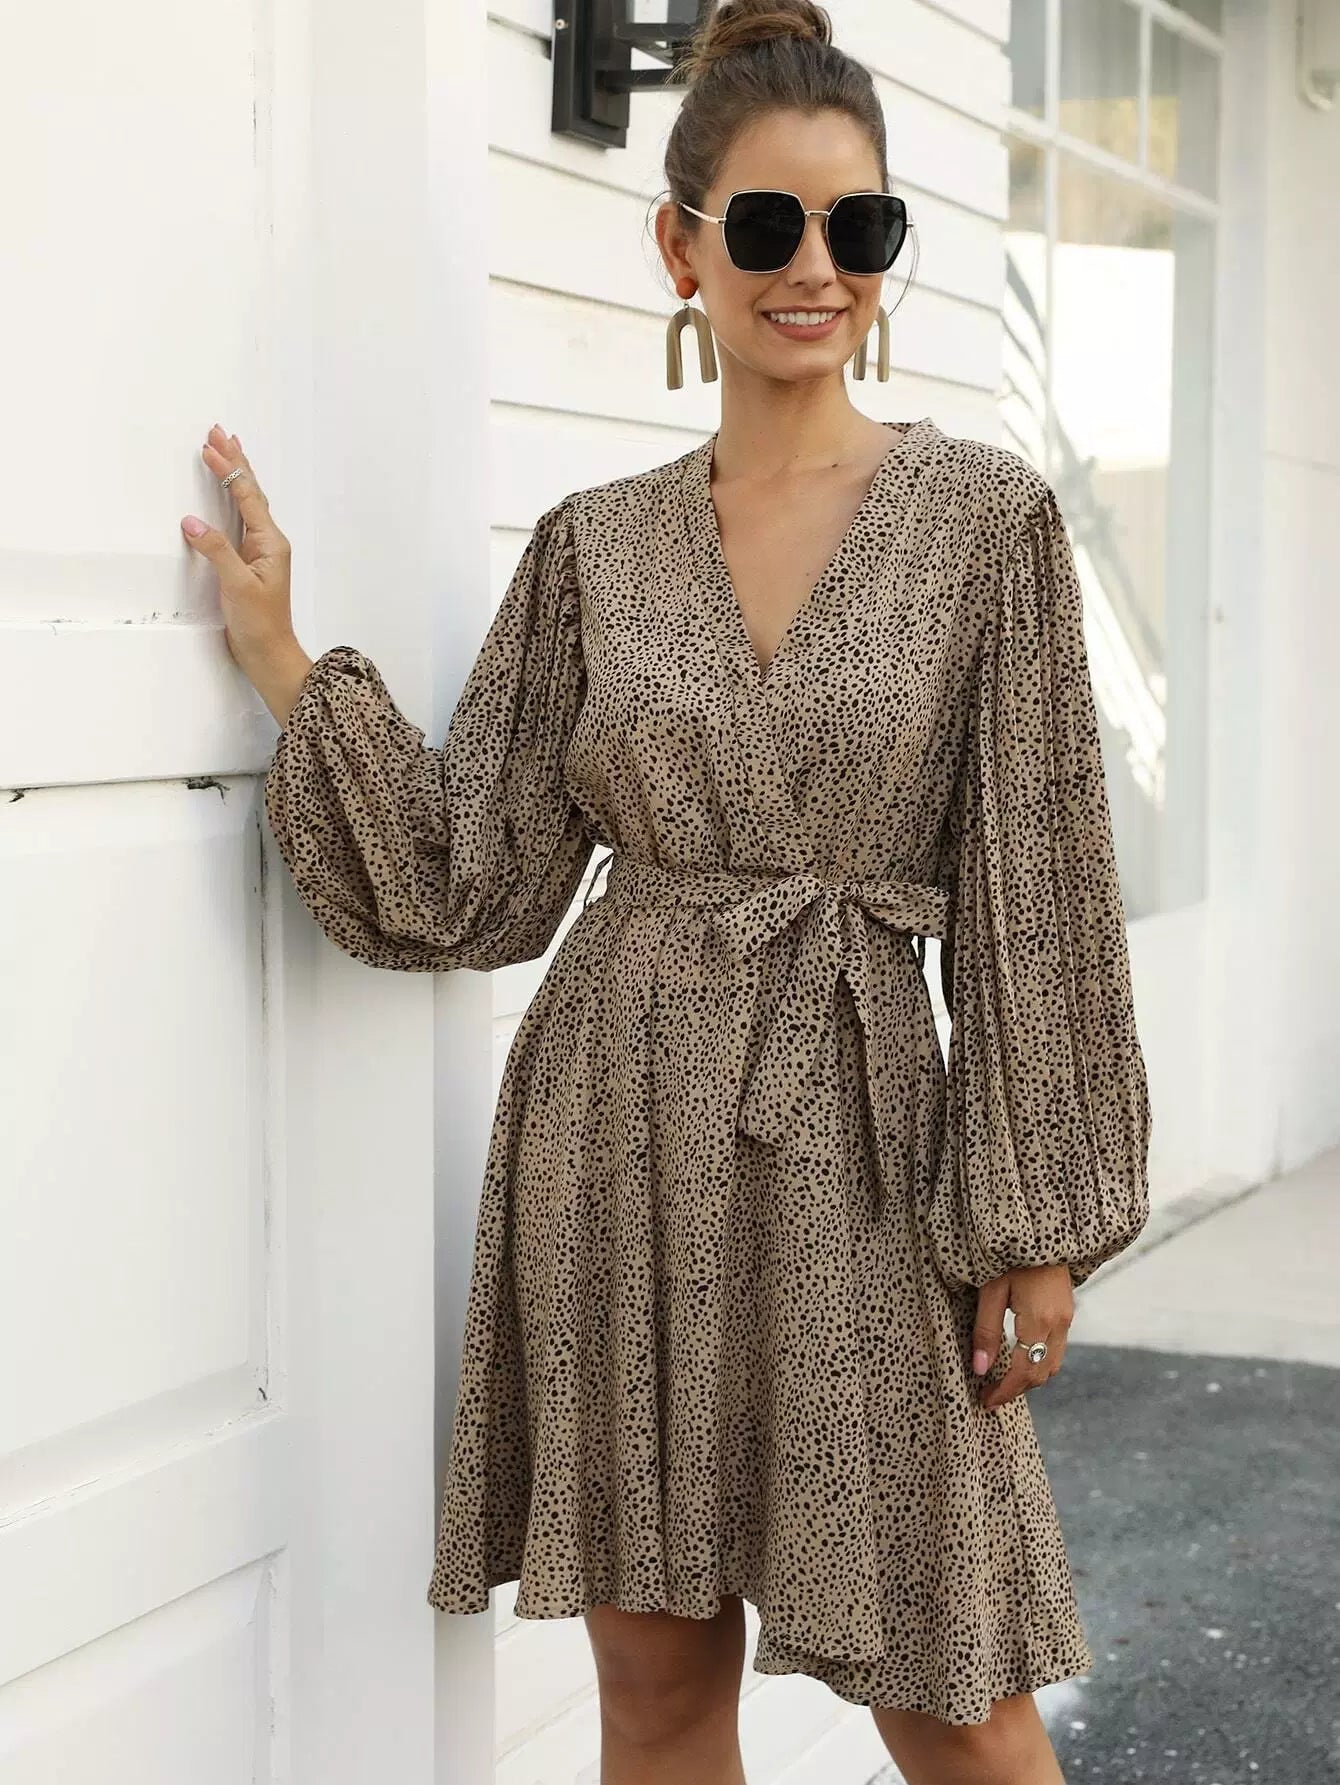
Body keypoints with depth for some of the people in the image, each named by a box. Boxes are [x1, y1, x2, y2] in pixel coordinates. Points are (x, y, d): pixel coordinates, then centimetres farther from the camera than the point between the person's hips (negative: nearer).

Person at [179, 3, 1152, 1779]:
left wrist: (1039, 1218, -5)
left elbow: (1034, 891, -3)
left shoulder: (986, 517, -3)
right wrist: (287, 664, -3)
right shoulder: (595, 545, 5)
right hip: (619, 1141, 3)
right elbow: (474, 887, 3)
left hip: (860, 1145, -2)